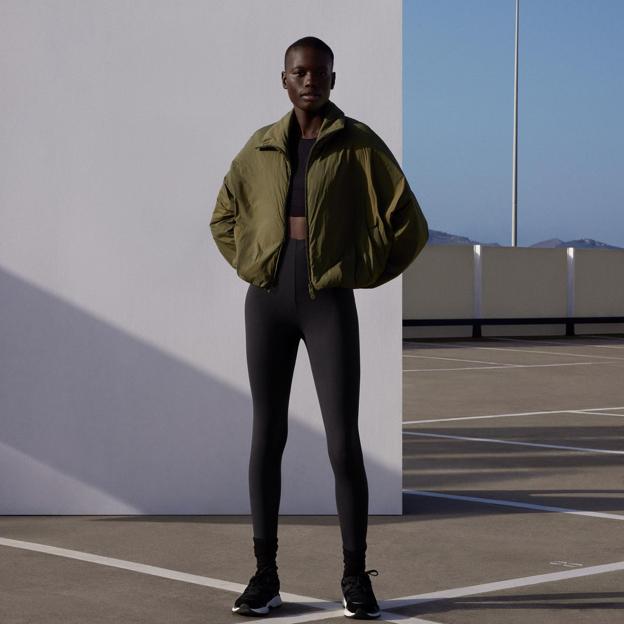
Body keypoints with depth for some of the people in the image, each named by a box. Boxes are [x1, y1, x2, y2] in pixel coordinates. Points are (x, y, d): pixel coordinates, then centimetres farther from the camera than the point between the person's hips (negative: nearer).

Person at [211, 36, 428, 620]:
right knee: (267, 435, 3)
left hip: (328, 303, -3)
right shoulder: (261, 147, 8)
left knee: (343, 442, -7)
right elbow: (224, 217, 24)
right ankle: (265, 574, 9)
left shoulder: (359, 145, -2)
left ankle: (355, 577, 3)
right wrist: (251, 265, 11)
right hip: (267, 302, 3)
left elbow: (408, 226, -2)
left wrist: (361, 275, 2)